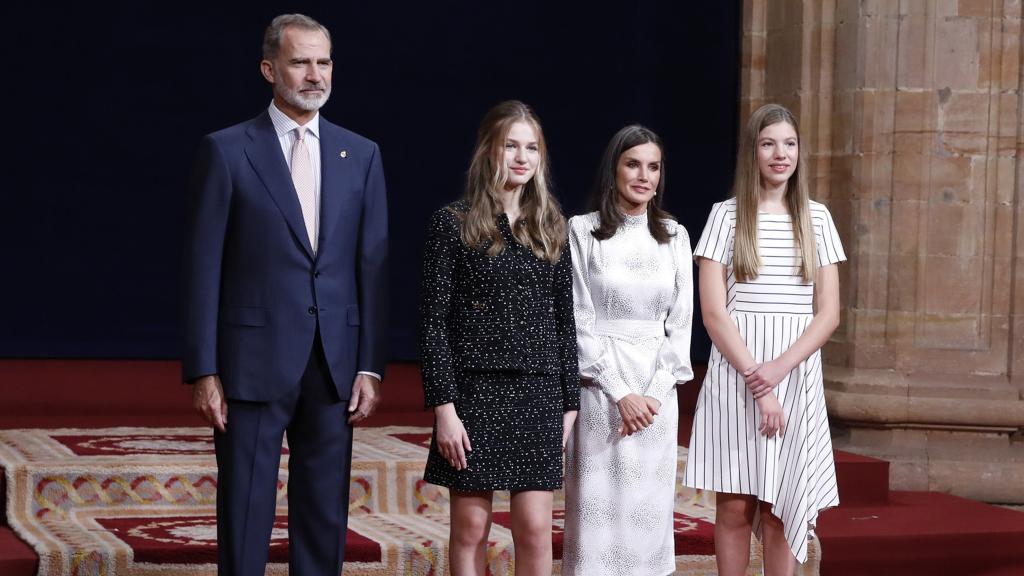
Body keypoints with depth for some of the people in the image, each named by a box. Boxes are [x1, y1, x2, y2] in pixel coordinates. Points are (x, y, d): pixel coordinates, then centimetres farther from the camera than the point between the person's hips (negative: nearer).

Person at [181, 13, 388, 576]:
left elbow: (372, 267, 8)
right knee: (245, 514, 1)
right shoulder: (226, 151, -1)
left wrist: (370, 365, 1)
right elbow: (203, 269, -3)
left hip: (334, 365, 3)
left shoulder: (361, 155, 10)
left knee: (324, 515, 8)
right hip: (253, 362, -3)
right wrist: (203, 372, -8)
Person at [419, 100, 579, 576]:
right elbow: (434, 322, -4)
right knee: (470, 528, 2)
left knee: (535, 529, 0)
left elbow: (564, 322, 12)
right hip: (475, 392, -3)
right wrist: (443, 407, -11)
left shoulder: (550, 229, 10)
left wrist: (569, 403, 7)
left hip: (538, 394, 3)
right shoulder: (453, 224, -1)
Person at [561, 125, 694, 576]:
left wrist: (656, 391, -5)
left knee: (650, 510, 4)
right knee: (598, 506, -3)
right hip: (600, 386, -3)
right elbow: (578, 321, -4)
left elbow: (681, 321, 8)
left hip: (657, 390, 3)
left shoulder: (675, 235, 9)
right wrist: (620, 392, -11)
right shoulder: (583, 231, -1)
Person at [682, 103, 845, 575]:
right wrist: (755, 381, -12)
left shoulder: (816, 219, 9)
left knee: (780, 508, 2)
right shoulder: (726, 216, 2)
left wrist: (779, 368, -11)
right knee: (735, 505, -2)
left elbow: (828, 313, 4)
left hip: (797, 375, 2)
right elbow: (713, 311, -4)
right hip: (735, 374, -2)